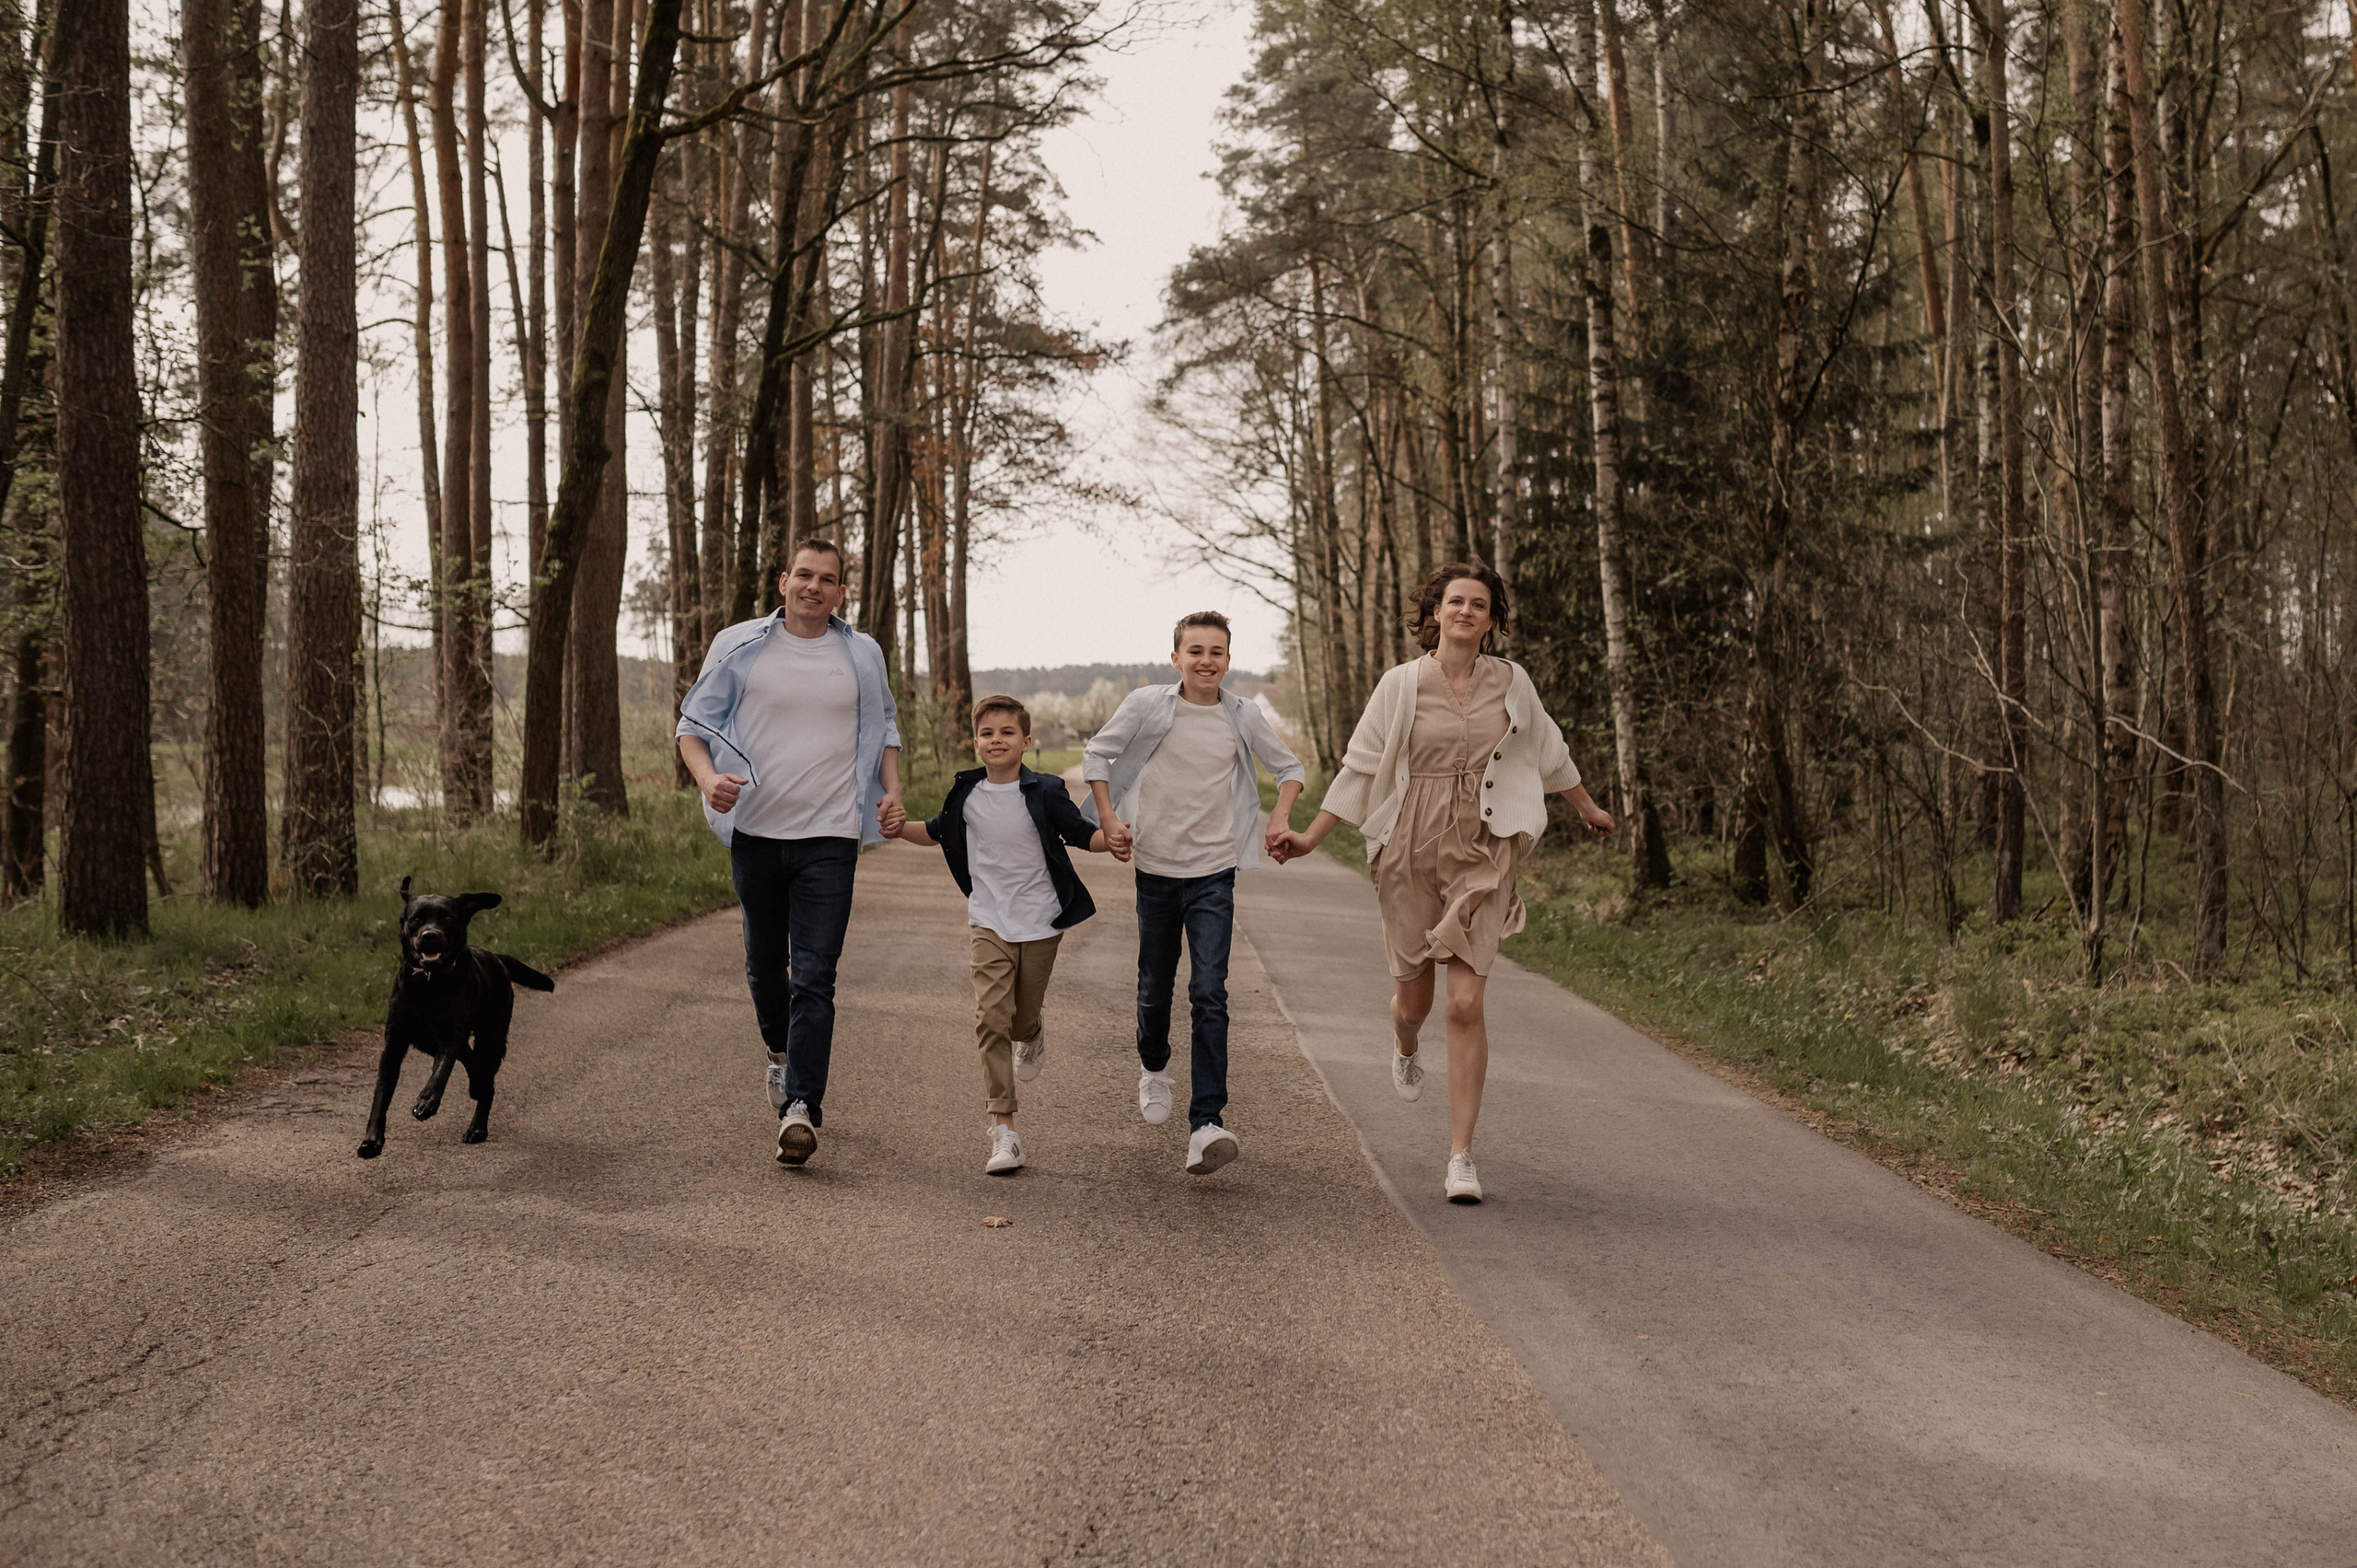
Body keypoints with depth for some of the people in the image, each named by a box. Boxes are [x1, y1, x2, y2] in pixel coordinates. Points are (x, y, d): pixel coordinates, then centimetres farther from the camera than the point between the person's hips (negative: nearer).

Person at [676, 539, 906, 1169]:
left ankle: (800, 1107, -15)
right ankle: (781, 1052, 43)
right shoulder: (738, 647, 3)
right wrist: (709, 778, -16)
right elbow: (693, 724, 5)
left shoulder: (862, 654, 8)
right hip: (756, 830, 1)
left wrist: (892, 789, 4)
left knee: (814, 978, -10)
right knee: (765, 962, 16)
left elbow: (883, 730, 21)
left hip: (830, 837, -1)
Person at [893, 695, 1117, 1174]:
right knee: (992, 1017, -13)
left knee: (1023, 1019, 10)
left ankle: (1032, 1037, 51)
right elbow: (937, 832, 19)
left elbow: (1083, 835, 0)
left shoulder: (1045, 792, -6)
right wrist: (900, 827, 2)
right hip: (989, 923, 1)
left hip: (1040, 923, -1)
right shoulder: (967, 795, 2)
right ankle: (1003, 1127, -12)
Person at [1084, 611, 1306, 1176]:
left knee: (1209, 995, -12)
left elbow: (1289, 768, 14)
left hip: (1214, 873, -1)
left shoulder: (1244, 717, -1)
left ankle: (1206, 1124, -17)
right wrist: (1110, 821, -3)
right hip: (1155, 866, 1)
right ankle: (1153, 1068, 46)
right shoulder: (1147, 706, -5)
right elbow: (1097, 756, 8)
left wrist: (1278, 821, -1)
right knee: (1155, 986, 15)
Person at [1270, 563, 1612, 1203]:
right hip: (1412, 849, 0)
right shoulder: (1402, 683, -2)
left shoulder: (1510, 681, 3)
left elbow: (1548, 750, 20)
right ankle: (1405, 1050, 53)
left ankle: (1461, 1157, -6)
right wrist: (1310, 837, -2)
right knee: (1413, 998, 12)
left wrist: (1588, 808, 32)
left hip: (1481, 853, 0)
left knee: (1466, 1002, -12)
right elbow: (1361, 766, 2)